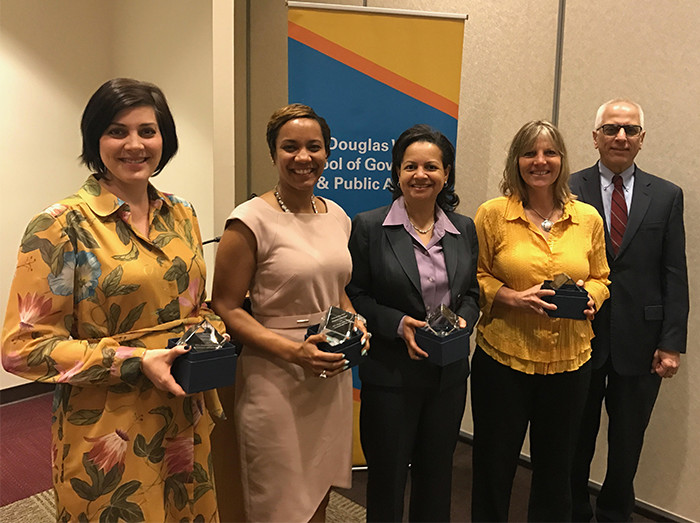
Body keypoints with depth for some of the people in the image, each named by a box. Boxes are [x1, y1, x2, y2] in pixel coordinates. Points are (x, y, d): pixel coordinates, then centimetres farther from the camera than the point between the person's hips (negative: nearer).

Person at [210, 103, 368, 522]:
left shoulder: (337, 216, 8)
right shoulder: (252, 220, -12)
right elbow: (226, 308, -11)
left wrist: (355, 324, -1)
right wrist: (293, 351, -21)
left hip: (333, 376, 6)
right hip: (276, 381, -6)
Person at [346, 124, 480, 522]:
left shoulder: (464, 229, 5)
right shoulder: (369, 226, -8)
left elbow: (471, 292, 12)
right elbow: (355, 296, -6)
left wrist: (463, 320, -8)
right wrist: (398, 325, -19)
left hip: (449, 373, 4)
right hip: (390, 373, -4)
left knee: (437, 473, 19)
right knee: (387, 477, 11)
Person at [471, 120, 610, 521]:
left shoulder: (588, 218, 4)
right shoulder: (493, 214, -4)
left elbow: (600, 278, 13)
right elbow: (474, 278, -1)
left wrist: (589, 297, -9)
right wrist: (514, 298, -17)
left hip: (569, 361, 3)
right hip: (504, 357, -2)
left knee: (556, 470, 17)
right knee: (494, 467, 10)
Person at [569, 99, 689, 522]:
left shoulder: (667, 196, 4)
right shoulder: (569, 191, -1)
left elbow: (675, 275, 2)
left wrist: (672, 343, -3)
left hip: (639, 342, 1)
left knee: (627, 445, 14)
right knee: (576, 441, 13)